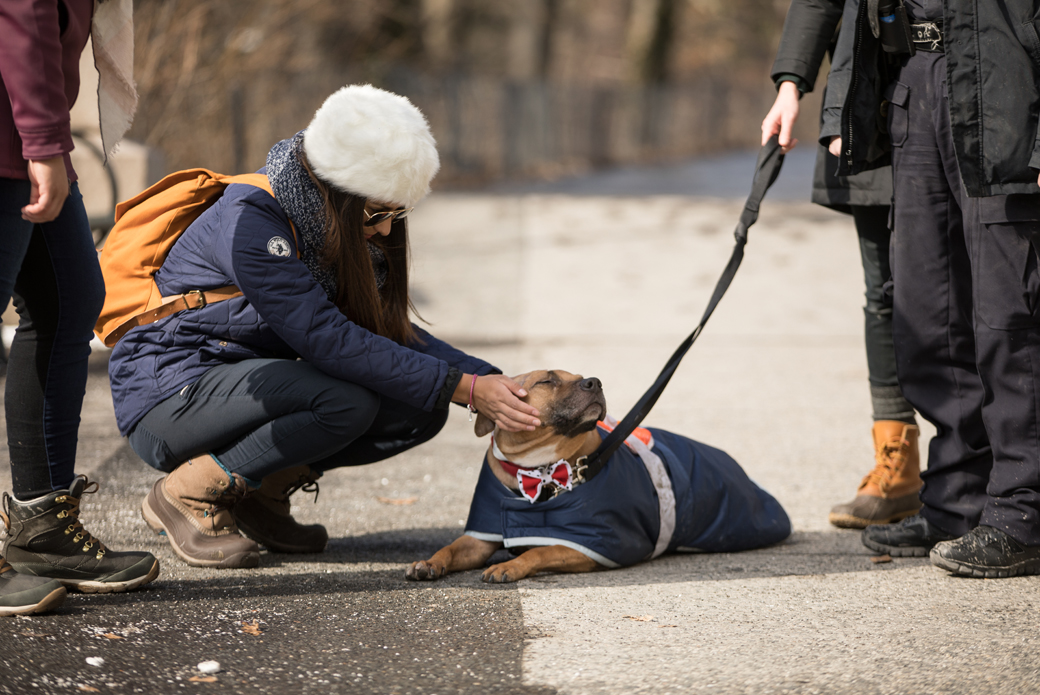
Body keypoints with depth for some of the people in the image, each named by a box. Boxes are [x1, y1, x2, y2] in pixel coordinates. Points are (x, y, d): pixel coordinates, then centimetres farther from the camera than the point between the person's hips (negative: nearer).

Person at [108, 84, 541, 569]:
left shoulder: (323, 231, 1)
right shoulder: (249, 225, -25)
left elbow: (390, 331, 5)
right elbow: (330, 341, -30)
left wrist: (491, 379, -10)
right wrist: (466, 389, -30)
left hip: (248, 387, 8)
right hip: (169, 394, -8)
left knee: (420, 408, -9)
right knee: (345, 401, -32)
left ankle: (262, 493, 4)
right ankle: (187, 494, -13)